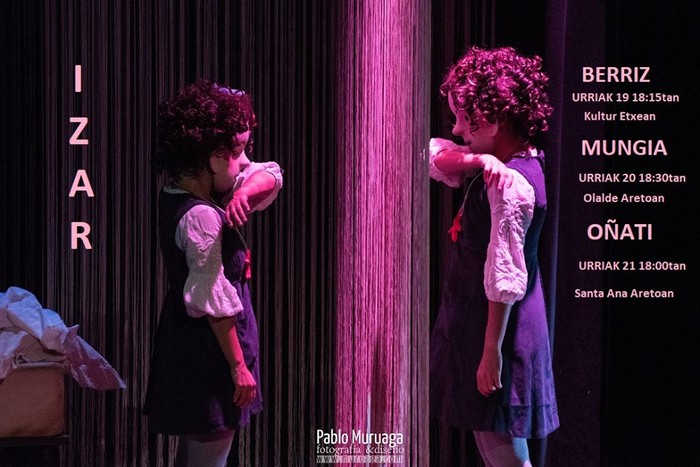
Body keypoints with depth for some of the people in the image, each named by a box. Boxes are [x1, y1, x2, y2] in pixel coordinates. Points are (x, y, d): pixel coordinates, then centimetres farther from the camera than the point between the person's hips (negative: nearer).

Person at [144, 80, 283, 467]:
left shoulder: (175, 196, 6)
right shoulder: (200, 217, -22)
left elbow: (271, 175, 10)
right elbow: (215, 303, -22)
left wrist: (244, 191, -12)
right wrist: (239, 365, -16)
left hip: (185, 344, 10)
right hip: (209, 349, -10)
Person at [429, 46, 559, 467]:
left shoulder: (508, 182, -23)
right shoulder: (509, 161, 6)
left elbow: (504, 277, -24)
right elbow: (437, 156, 7)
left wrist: (491, 350, -21)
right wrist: (476, 159, -14)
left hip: (496, 324, -10)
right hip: (474, 316, 10)